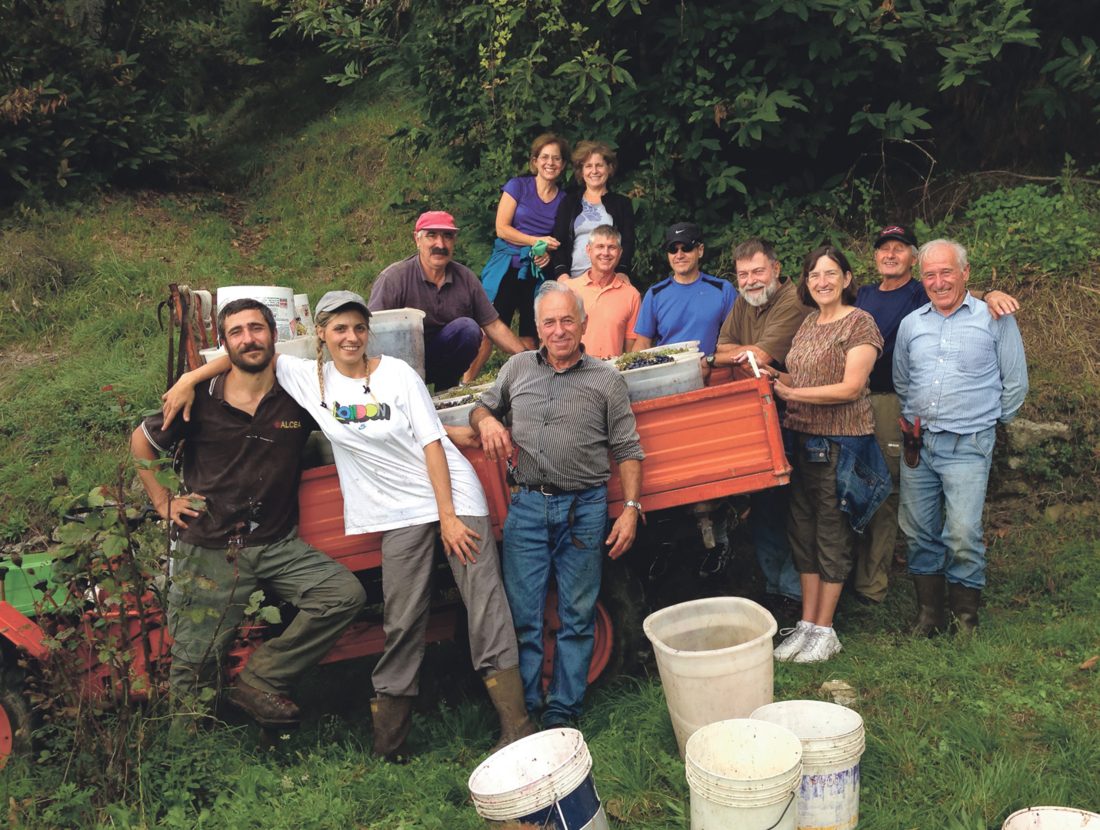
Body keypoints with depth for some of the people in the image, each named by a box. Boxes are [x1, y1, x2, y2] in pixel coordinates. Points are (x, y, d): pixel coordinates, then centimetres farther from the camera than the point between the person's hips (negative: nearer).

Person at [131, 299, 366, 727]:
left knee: (346, 593, -20)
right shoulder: (200, 401, -5)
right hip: (208, 549, -1)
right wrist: (164, 502, 7)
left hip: (277, 544, 2)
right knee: (191, 675, 2)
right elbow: (141, 441, 12)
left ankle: (259, 679, -9)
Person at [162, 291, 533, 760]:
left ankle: (517, 730, -1)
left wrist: (449, 516, -11)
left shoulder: (397, 373, -3)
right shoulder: (309, 379, 4)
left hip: (454, 496, -2)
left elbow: (432, 443, -6)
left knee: (487, 610, -6)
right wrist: (188, 380, -2)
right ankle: (387, 742, 15)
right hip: (402, 515, 2)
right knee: (402, 624, 3)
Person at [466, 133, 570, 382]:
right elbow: (502, 229, -5)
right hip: (507, 267, -3)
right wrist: (537, 241, -11)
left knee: (529, 338, 5)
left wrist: (548, 255, -6)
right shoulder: (518, 186, 1)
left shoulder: (564, 200, 9)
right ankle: (465, 384, -1)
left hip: (539, 274, 3)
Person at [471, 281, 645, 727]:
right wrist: (487, 421, -2)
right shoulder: (517, 368, 11)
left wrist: (631, 508, -5)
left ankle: (562, 709, 16)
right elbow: (481, 407, 23)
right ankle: (522, 706, 14)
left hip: (584, 508, -1)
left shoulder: (606, 379, 4)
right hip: (527, 506, 2)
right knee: (522, 613, 2)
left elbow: (628, 450, 4)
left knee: (577, 616, 5)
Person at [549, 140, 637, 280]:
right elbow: (558, 242, 7)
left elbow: (628, 244, 5)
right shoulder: (569, 202, 15)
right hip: (574, 280, 1)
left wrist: (622, 273, -12)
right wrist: (562, 274, -9)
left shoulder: (623, 204, 13)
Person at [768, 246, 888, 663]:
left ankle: (824, 630, 12)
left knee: (833, 533, 1)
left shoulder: (859, 323, -9)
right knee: (803, 530, 10)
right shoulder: (808, 323, 14)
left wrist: (791, 393, -16)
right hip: (803, 438, 7)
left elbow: (851, 387, -17)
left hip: (841, 441, -7)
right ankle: (806, 623, 20)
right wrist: (775, 377, 1)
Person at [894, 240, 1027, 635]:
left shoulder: (995, 319, -1)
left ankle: (965, 616, 8)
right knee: (918, 530, 7)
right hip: (918, 443, 4)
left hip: (967, 445, -4)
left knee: (962, 534, -9)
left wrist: (988, 423, 10)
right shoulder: (911, 323, 10)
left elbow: (1015, 384, 5)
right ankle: (929, 612, 20)